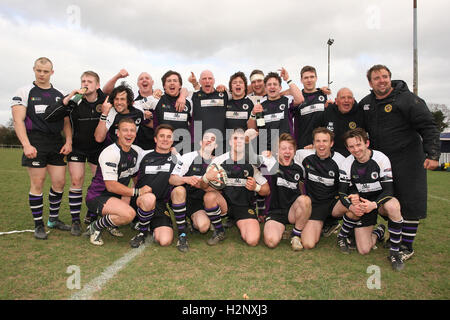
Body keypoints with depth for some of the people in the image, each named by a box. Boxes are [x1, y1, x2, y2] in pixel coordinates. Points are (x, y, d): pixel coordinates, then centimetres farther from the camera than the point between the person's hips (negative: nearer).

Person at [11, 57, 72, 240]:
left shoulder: (59, 96, 16)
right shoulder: (24, 92, 3)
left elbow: (66, 121, 14)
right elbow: (18, 121, -4)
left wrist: (68, 141, 0)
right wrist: (26, 145, -16)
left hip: (57, 144, 4)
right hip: (35, 144, -4)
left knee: (59, 182, 3)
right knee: (37, 184, -2)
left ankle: (54, 219, 21)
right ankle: (38, 225, 10)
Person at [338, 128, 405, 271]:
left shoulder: (381, 159, -15)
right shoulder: (347, 164, -8)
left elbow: (389, 189, -17)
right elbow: (342, 192, -5)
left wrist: (374, 204, -35)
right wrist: (351, 207, -26)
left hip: (380, 200, -1)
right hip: (361, 203, 1)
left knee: (393, 205, -41)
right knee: (364, 250, -12)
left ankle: (394, 252, -21)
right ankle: (378, 232, 24)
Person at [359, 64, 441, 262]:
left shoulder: (407, 99, -10)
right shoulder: (365, 103, 8)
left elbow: (428, 127, -12)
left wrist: (433, 155, -20)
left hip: (408, 160, -5)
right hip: (380, 161, 5)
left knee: (410, 202, -3)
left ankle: (407, 246, 8)